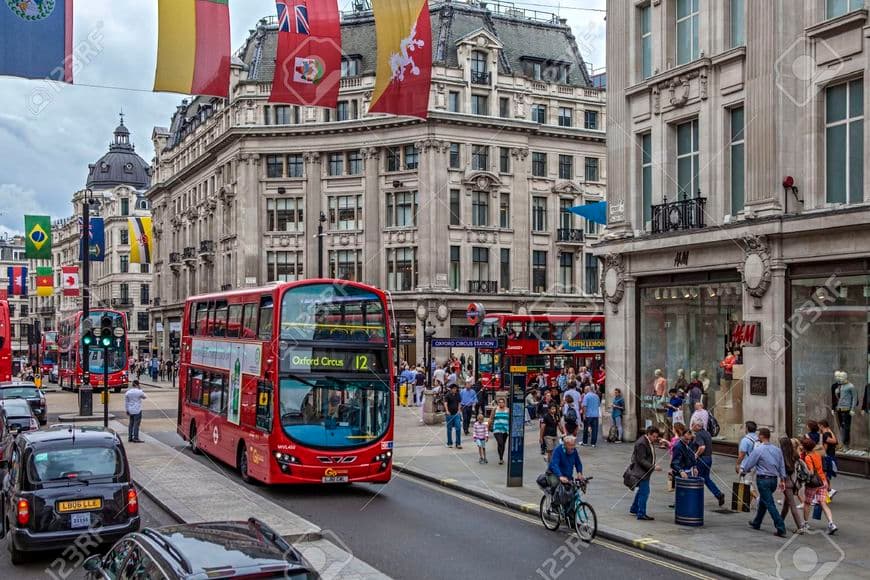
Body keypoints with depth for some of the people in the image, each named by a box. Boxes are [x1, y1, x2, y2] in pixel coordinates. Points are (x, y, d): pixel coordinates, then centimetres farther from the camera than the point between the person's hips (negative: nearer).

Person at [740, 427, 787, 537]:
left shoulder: (758, 450, -14)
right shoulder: (777, 450, 5)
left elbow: (749, 463, -6)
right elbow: (782, 466, 10)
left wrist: (742, 471, 13)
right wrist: (782, 479, 17)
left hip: (763, 480, -7)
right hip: (774, 479, 7)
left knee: (770, 504, -6)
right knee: (762, 502, 22)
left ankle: (781, 529, -12)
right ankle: (756, 523, 35)